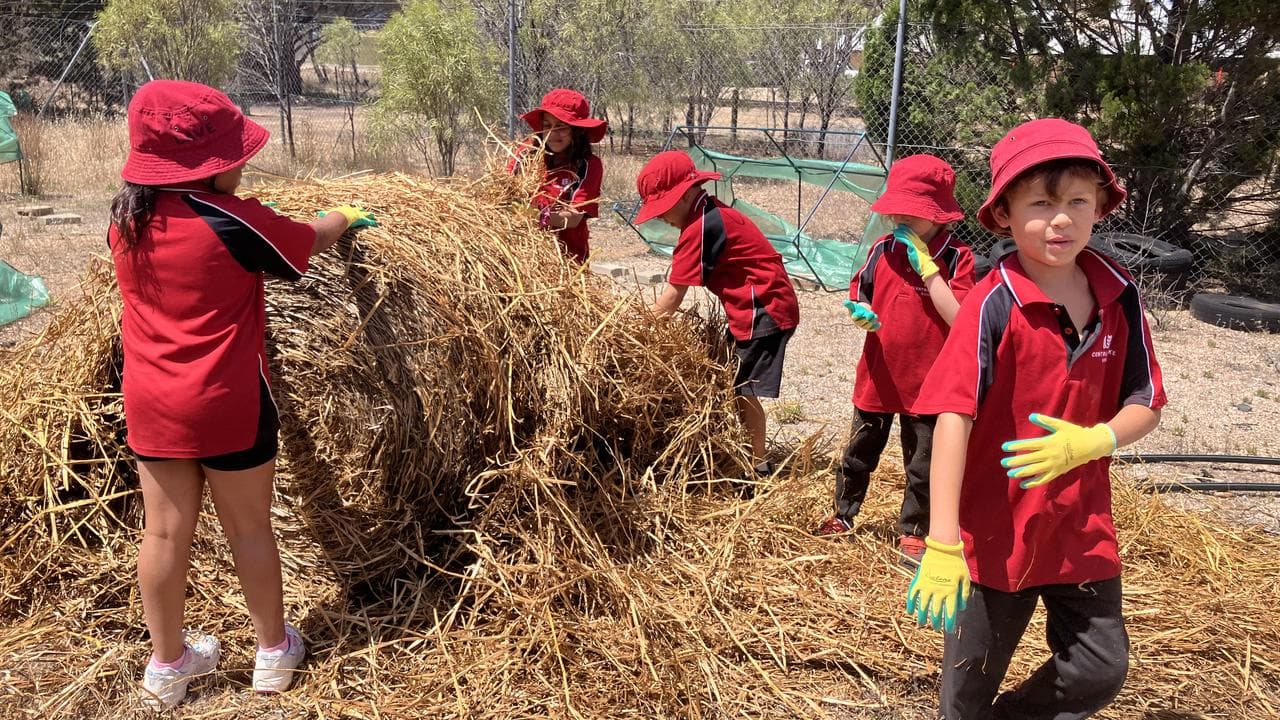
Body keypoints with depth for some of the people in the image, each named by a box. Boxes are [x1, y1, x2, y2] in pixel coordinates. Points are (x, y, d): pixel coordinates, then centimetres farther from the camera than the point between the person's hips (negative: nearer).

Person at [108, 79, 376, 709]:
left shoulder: (125, 218, 1)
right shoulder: (231, 222, -17)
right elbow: (311, 241, -2)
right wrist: (343, 216, 18)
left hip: (151, 405, 5)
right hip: (226, 405, -5)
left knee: (164, 531, 13)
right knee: (250, 527, 10)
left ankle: (166, 665, 28)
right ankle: (274, 649, 27)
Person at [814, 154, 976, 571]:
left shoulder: (956, 258, -12)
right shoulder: (883, 250, -1)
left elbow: (958, 317, -23)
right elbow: (859, 299, 8)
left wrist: (926, 265, -24)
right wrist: (861, 314, -16)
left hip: (927, 382, -3)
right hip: (878, 376, 4)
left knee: (923, 465, 11)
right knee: (858, 454, 17)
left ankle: (913, 532, 27)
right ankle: (842, 516, 35)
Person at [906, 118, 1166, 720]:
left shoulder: (1120, 296, -4)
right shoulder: (994, 305, -19)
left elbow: (1146, 403, 3)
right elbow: (954, 417, -25)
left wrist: (1090, 442, -20)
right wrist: (942, 542, -32)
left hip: (1083, 525, 4)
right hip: (996, 529, -4)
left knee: (1101, 671, 14)